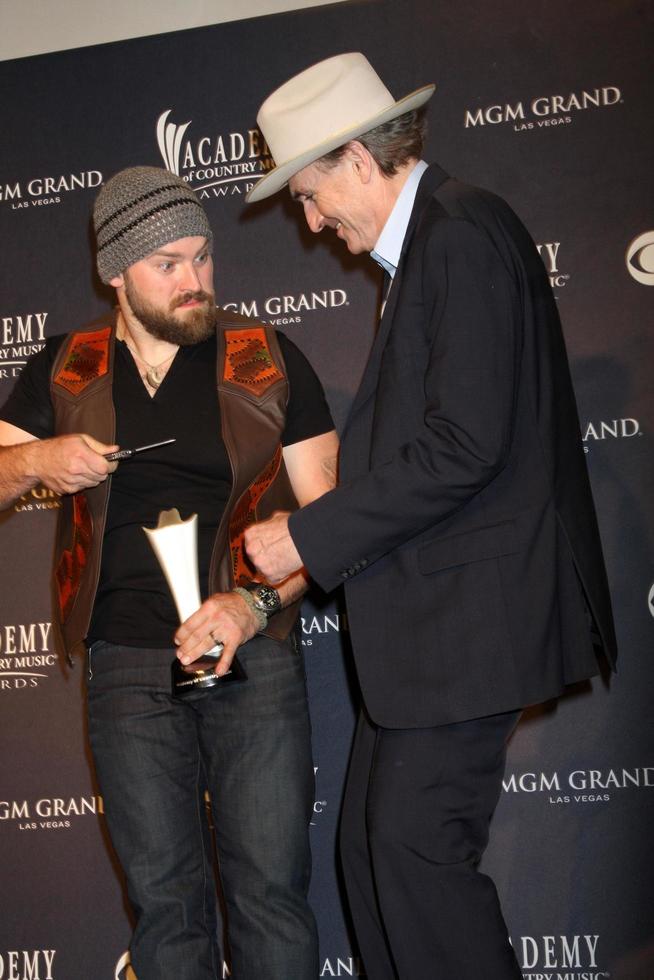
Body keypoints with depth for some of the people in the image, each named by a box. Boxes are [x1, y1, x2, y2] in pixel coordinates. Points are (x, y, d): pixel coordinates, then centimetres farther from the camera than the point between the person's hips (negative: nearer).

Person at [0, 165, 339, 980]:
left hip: (253, 659, -1)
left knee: (271, 889, -1)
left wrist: (255, 602, -16)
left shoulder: (267, 360, 1)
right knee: (163, 900, 9)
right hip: (126, 668, 2)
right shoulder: (66, 372, 7)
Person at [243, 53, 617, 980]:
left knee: (418, 846, -8)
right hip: (425, 621, 10)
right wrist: (321, 535, 11)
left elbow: (464, 446, -21)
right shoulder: (427, 242, 19)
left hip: (470, 609, -10)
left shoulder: (463, 234, -13)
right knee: (371, 845, 11)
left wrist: (310, 537, -15)